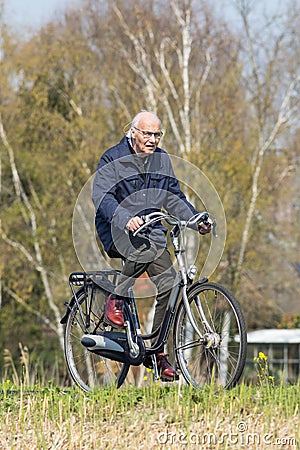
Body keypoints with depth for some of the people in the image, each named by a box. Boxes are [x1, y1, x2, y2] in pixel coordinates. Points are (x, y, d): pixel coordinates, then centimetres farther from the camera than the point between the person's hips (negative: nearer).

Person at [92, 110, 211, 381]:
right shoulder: (113, 159, -8)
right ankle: (117, 299, -15)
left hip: (151, 229, 5)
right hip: (117, 231, -5)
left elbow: (173, 196, 15)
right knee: (144, 249, -38)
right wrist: (126, 219, -36)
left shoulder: (162, 160, 9)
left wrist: (195, 219, -1)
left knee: (169, 284, -11)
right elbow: (102, 197, -19)